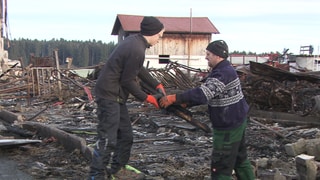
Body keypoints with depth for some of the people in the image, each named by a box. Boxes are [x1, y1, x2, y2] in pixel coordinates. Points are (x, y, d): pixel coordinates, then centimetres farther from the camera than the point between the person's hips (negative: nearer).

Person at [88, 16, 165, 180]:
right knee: (107, 139, -7)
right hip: (109, 96, -10)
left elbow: (140, 70, 19)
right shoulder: (137, 50, -24)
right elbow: (128, 81, -18)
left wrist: (157, 85, 15)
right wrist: (147, 98, -6)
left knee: (126, 135, 17)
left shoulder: (134, 41, 6)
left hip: (115, 95, 10)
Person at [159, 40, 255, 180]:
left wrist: (174, 98, -34)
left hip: (228, 127, -11)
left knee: (221, 168, -3)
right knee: (240, 159, 23)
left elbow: (203, 93, -35)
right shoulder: (222, 70, 10)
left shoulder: (223, 73, -24)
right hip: (236, 122, 11)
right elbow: (207, 93, 10)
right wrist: (185, 103, -2)